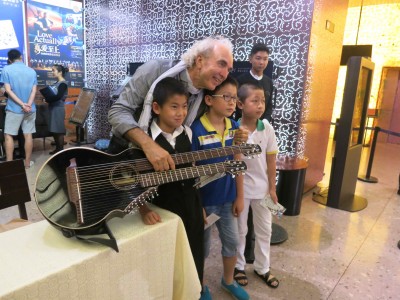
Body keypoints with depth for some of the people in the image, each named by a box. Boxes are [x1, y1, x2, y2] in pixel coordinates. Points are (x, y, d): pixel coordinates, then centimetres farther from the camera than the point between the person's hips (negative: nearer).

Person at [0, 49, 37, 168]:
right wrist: (28, 105, -12)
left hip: (14, 108, -3)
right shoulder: (32, 71, 5)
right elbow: (34, 90, -3)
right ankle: (27, 162, 13)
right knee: (28, 135, 6)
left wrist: (22, 104, -13)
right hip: (30, 109, 3)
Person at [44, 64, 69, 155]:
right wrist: (47, 97, -4)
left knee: (59, 130, -4)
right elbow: (52, 93, 16)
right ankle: (57, 148, 20)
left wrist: (48, 99, -10)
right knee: (54, 129, 11)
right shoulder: (57, 83, 16)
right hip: (53, 108, 9)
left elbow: (58, 96, -20)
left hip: (58, 108, -9)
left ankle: (61, 149, 4)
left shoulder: (63, 83, -10)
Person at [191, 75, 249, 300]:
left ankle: (228, 281, 46)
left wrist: (240, 197, 6)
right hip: (205, 199, -5)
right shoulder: (196, 130, -20)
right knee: (203, 245, 15)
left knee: (232, 241, 20)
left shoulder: (235, 127, -3)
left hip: (228, 198, 5)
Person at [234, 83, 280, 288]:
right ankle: (239, 266, 36)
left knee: (265, 229, 16)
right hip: (240, 188, -3)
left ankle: (262, 268, 37)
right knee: (240, 230, 14)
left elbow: (271, 161, -1)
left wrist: (272, 188, 2)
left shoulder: (267, 129, -7)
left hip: (262, 187, 3)